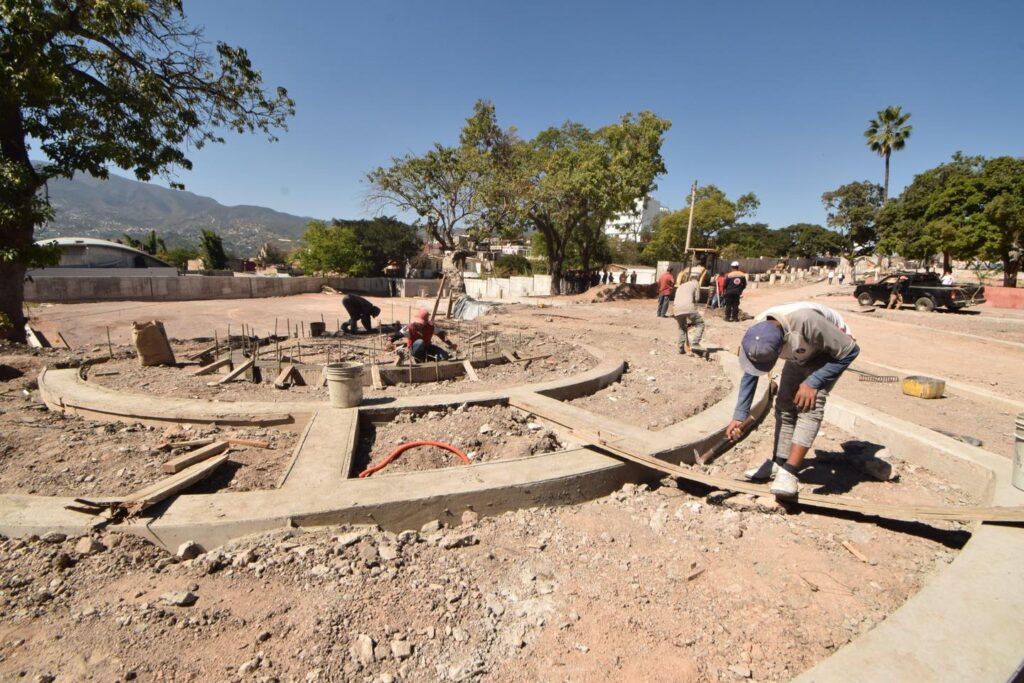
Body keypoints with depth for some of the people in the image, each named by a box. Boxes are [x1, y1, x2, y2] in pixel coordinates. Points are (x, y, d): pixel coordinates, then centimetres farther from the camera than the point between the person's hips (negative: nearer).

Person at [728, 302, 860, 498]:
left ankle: (789, 472, -22)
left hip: (829, 352, -5)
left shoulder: (806, 321, -45)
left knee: (810, 404, -22)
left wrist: (812, 383, -33)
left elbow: (849, 351, -29)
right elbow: (749, 374, -11)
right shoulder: (757, 331, -26)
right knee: (784, 404, 2)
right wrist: (739, 416, -15)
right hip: (800, 355, 6)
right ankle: (778, 462, 13)